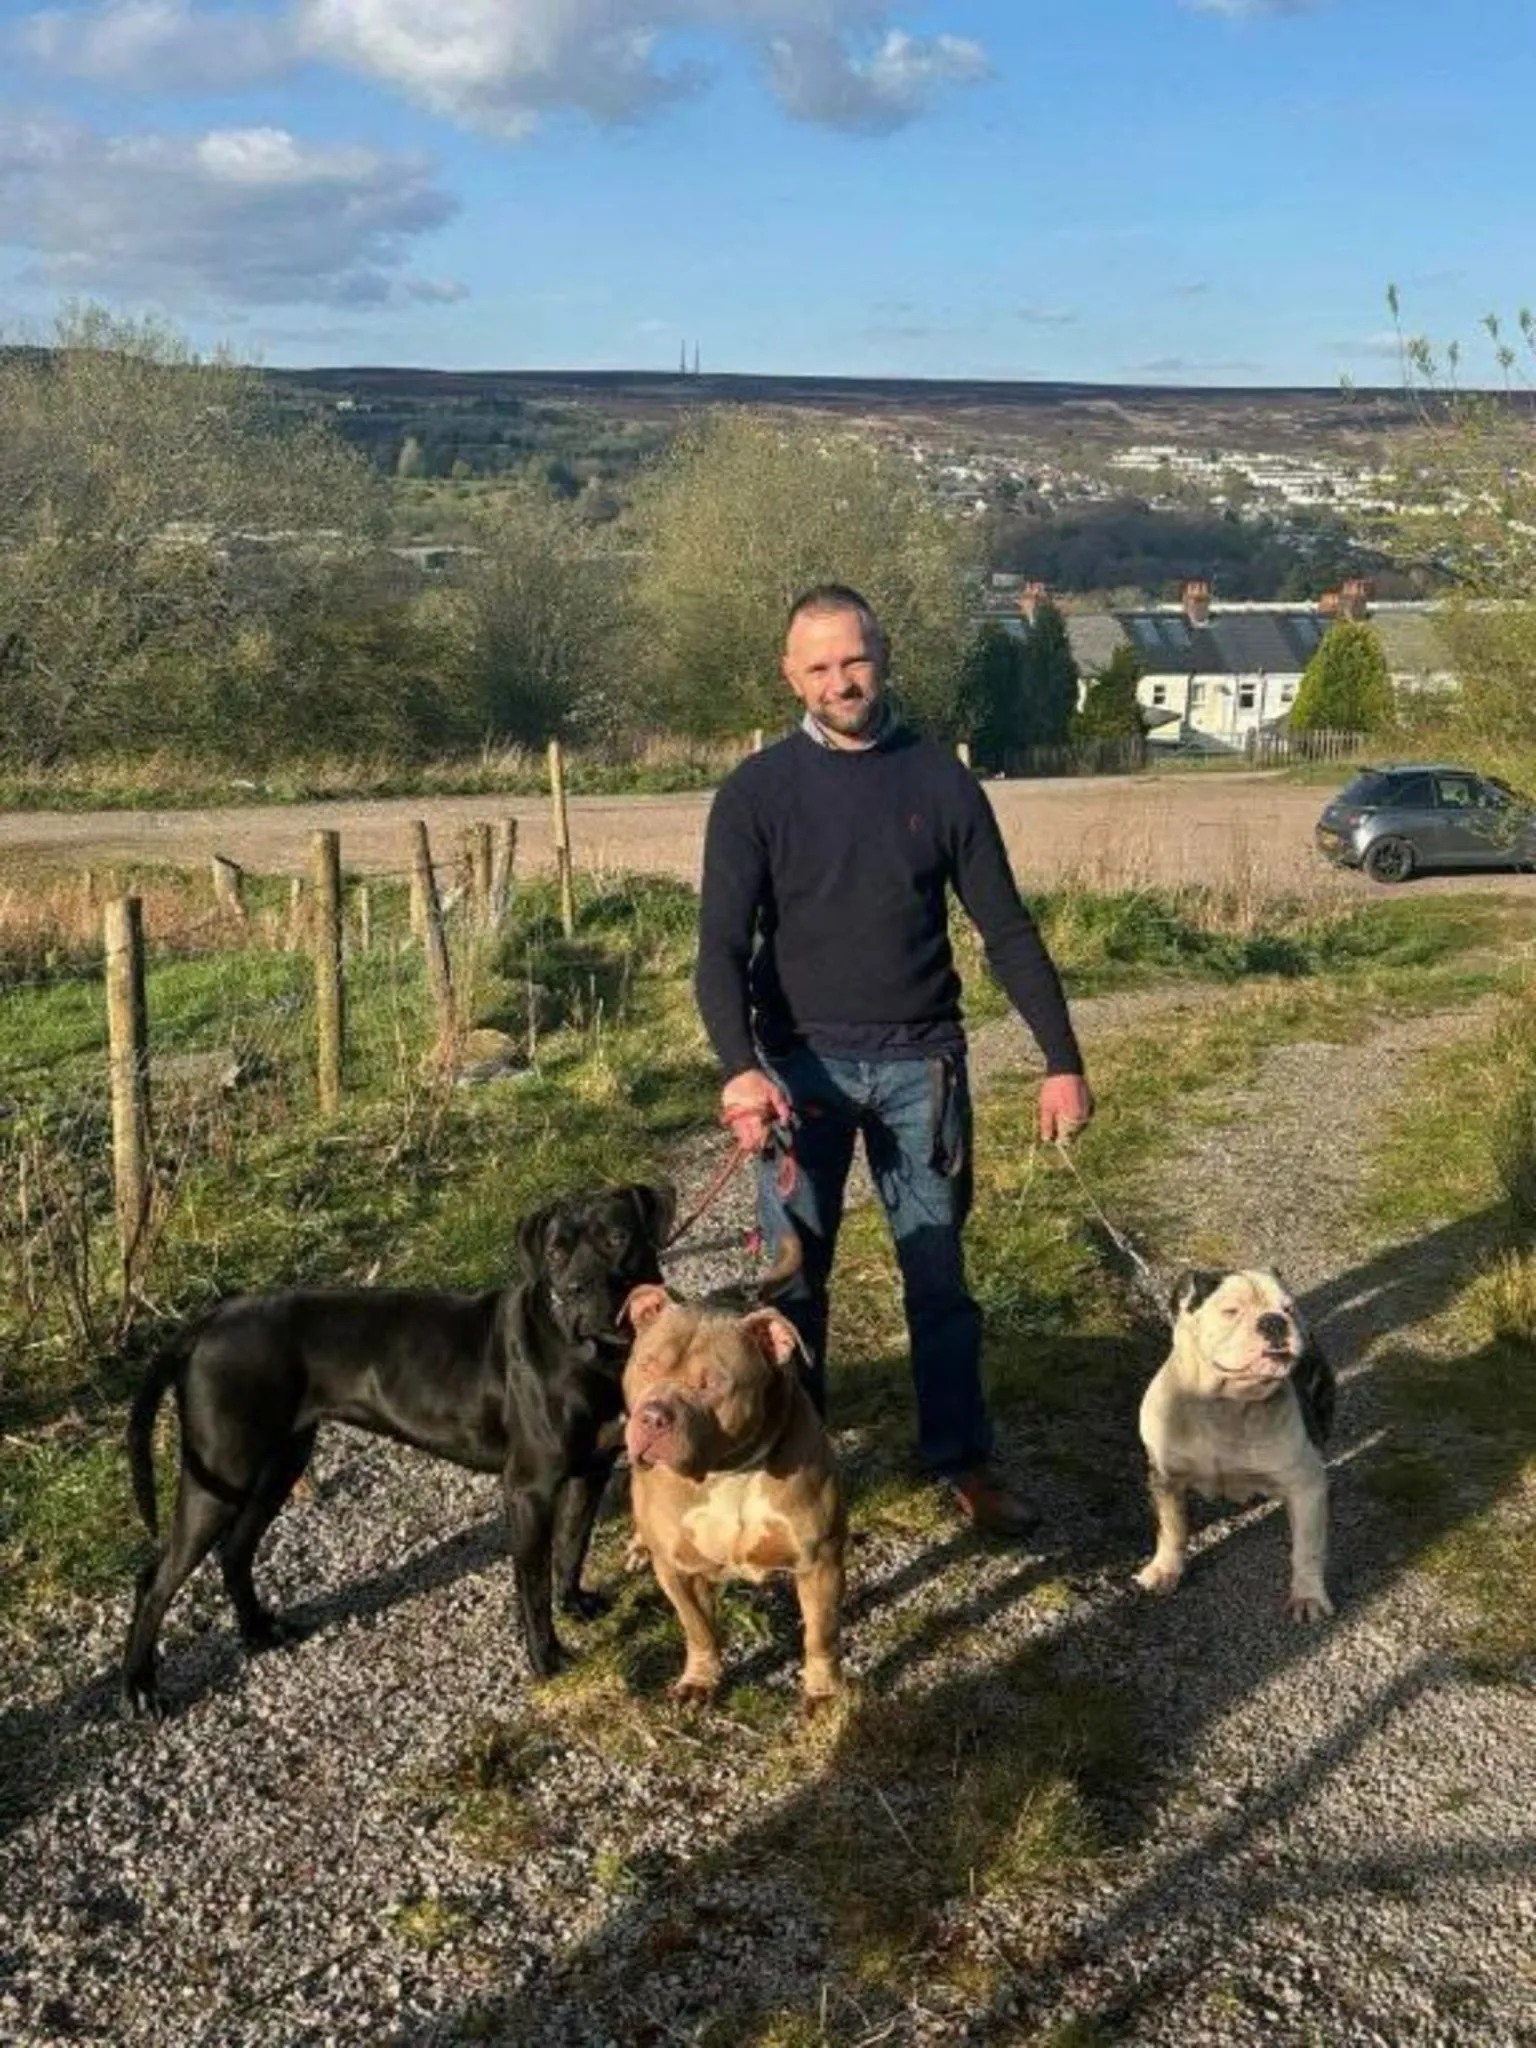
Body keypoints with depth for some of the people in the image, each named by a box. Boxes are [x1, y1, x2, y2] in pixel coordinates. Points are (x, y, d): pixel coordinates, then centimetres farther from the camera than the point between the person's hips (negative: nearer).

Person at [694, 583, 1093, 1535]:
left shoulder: (940, 778, 1)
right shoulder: (757, 791, -4)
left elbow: (1008, 930, 4)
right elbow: (724, 946, -11)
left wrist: (1063, 1060, -1)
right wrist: (741, 1068, -28)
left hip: (921, 1063, 1)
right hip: (803, 1064, -1)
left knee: (940, 1274, 9)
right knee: (794, 1278, 7)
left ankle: (964, 1458, 23)